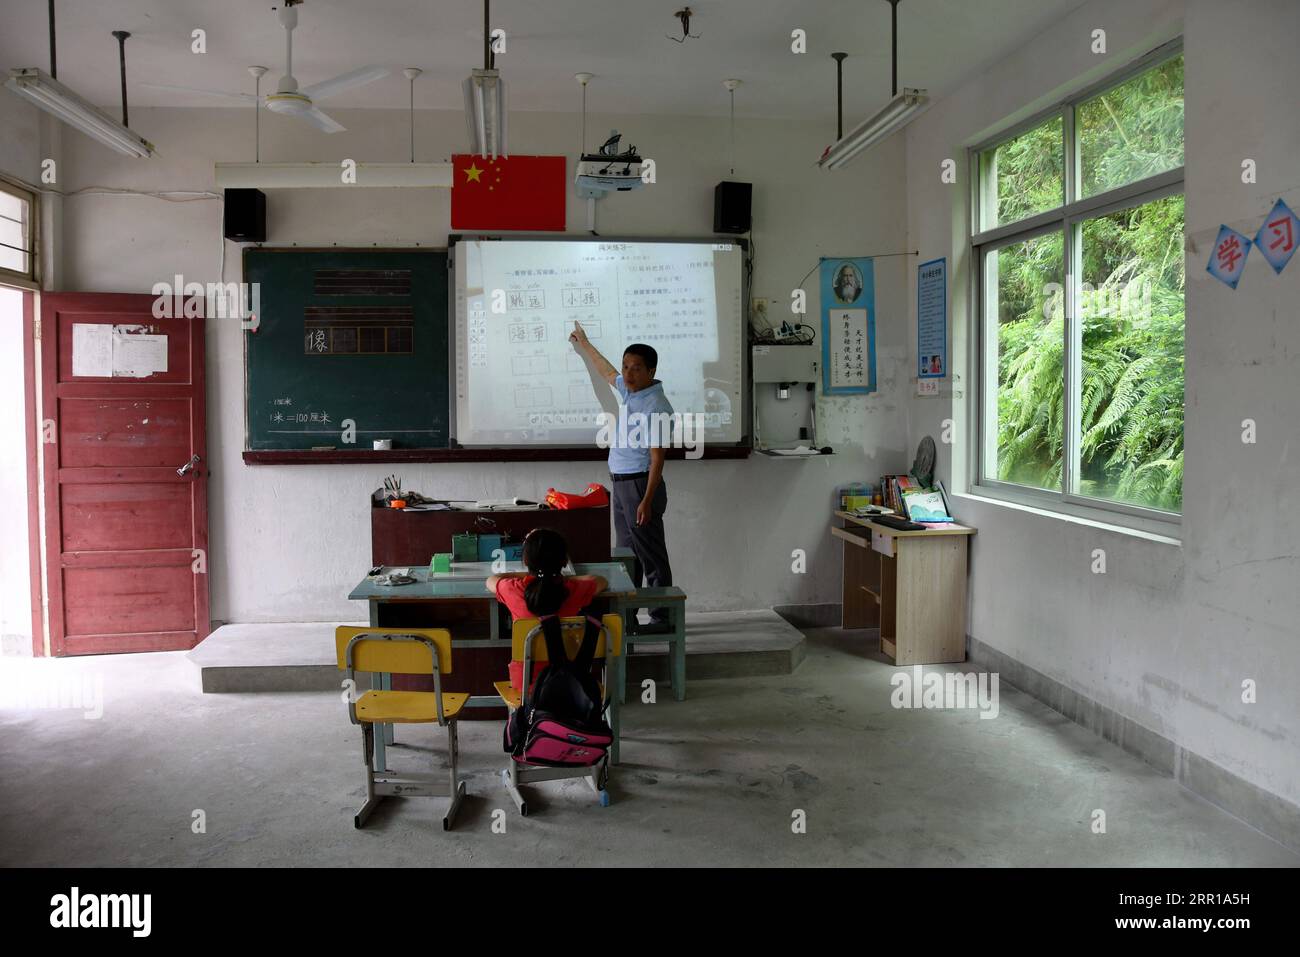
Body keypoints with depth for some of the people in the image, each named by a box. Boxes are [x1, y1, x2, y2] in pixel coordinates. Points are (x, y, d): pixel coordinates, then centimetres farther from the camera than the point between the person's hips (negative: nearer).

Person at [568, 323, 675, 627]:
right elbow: (607, 372, 32)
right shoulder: (630, 391, 9)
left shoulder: (656, 406, -18)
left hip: (641, 485, -9)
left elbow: (657, 459, -20)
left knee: (652, 557, -5)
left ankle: (662, 619, 1)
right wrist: (584, 344, 44)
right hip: (621, 484, 9)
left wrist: (647, 502, -24)